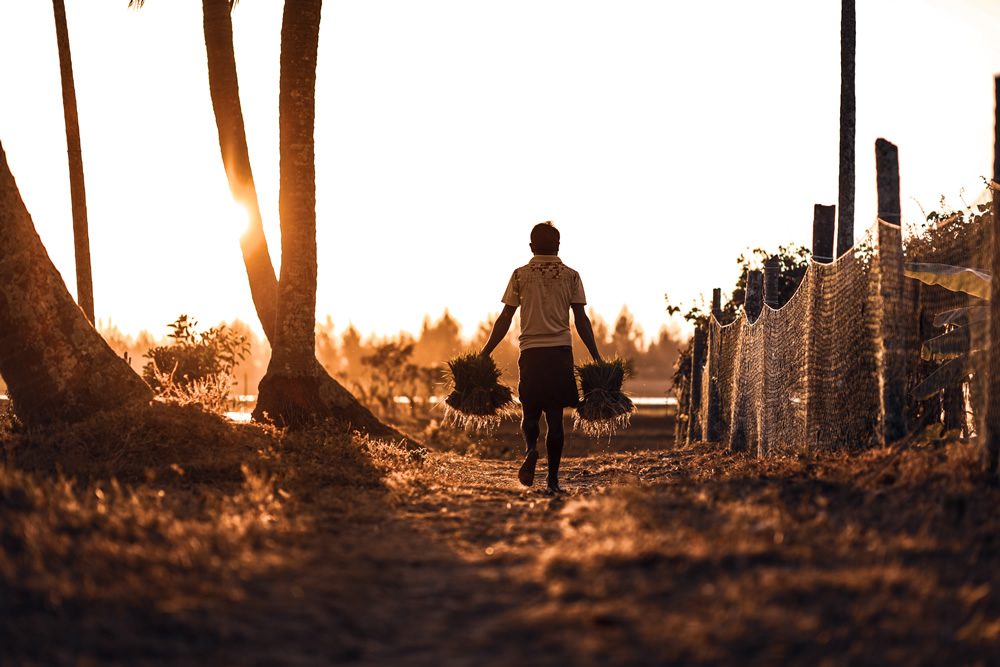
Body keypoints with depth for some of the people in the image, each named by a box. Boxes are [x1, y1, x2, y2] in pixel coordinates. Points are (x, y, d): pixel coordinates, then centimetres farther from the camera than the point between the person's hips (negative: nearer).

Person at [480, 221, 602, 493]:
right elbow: (581, 320, 2)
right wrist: (596, 358, 6)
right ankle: (553, 478, 2)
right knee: (555, 415, 5)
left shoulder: (520, 275, 3)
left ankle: (531, 449, -21)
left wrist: (484, 355, 7)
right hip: (561, 350, 1)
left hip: (530, 351, 0)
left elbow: (504, 320, 2)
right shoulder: (571, 276, 5)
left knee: (530, 411, 10)